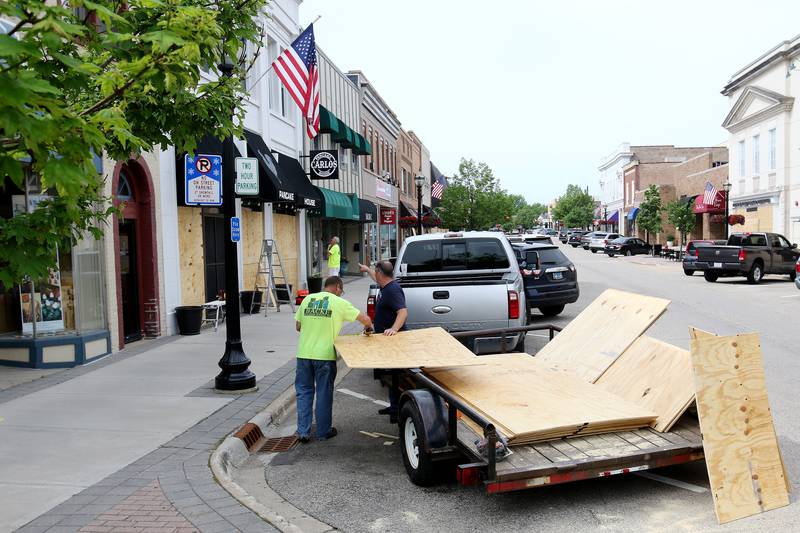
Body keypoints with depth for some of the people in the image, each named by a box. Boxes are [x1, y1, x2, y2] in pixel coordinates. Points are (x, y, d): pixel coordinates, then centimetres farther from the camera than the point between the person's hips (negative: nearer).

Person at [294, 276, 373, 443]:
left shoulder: (308, 299, 7)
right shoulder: (339, 303, -4)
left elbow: (298, 326, 10)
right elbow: (365, 319, -2)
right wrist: (369, 328, 20)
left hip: (304, 353, 3)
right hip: (325, 355, -3)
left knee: (304, 392, 15)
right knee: (324, 393, 10)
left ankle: (303, 432, 16)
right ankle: (323, 432, 21)